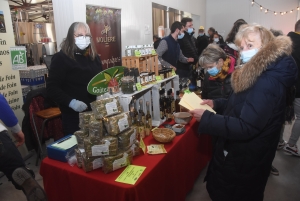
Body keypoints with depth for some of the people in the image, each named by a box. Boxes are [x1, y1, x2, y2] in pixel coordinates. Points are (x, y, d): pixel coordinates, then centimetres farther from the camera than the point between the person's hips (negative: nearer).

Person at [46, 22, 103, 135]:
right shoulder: (61, 58, -7)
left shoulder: (94, 57, 11)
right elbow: (52, 87, -11)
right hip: (73, 114, -5)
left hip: (95, 111, 5)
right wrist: (70, 102, -24)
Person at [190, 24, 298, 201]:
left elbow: (246, 128, -32)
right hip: (239, 151, 10)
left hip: (246, 159, -10)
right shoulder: (256, 73, 5)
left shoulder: (268, 82, -29)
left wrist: (206, 118, -28)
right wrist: (216, 104, 2)